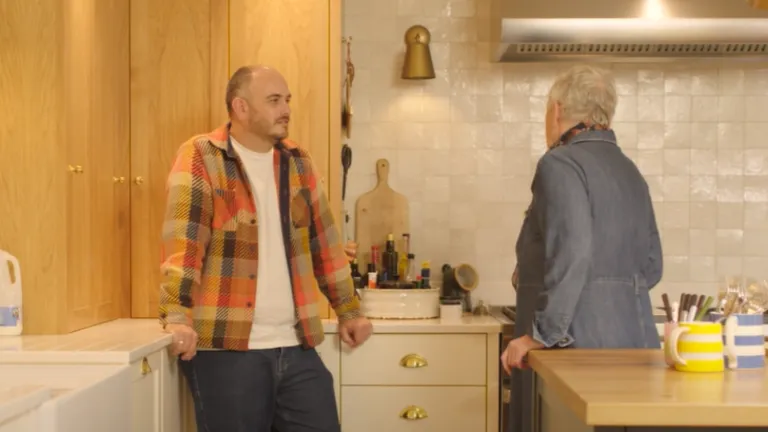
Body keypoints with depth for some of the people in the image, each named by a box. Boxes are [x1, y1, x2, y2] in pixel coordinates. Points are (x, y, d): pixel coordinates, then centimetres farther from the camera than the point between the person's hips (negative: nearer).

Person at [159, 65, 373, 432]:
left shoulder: (298, 162, 13)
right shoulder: (201, 157, -4)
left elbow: (324, 242, 18)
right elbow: (183, 241, -15)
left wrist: (348, 310, 19)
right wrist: (176, 316, -26)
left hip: (297, 348, 5)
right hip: (226, 349, -5)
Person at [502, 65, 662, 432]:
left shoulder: (561, 163, -9)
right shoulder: (629, 171, 16)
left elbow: (570, 254, -21)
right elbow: (651, 267, 17)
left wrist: (542, 334, -16)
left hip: (578, 343, -8)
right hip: (633, 338, 8)